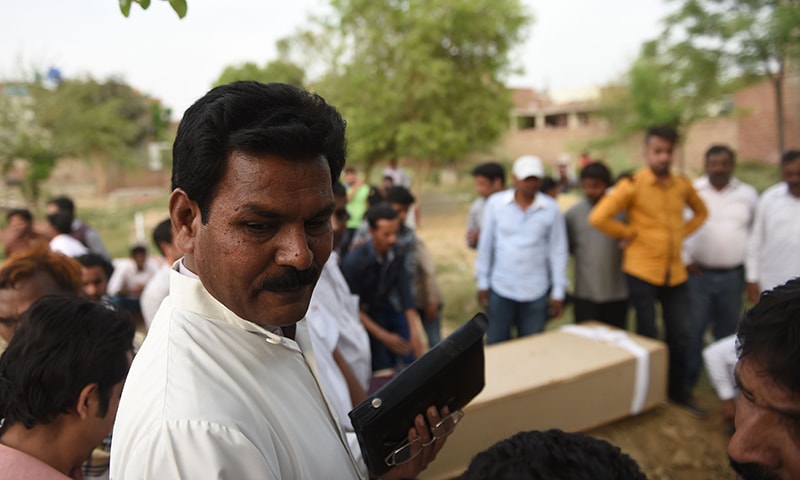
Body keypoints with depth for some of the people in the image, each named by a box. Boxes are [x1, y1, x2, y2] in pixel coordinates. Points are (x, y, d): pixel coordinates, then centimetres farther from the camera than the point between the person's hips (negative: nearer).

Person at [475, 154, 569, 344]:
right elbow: (486, 245, 2)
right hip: (500, 289, 0)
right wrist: (482, 282, 4)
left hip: (536, 293, 0)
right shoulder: (495, 203, -4)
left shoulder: (551, 209, -4)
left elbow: (558, 252, 1)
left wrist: (558, 292, 1)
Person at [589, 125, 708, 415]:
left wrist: (681, 234, 8)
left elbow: (701, 212, 23)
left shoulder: (682, 184, 4)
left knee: (679, 335, 13)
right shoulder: (633, 185, -12)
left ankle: (679, 391, 33)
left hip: (676, 273, 5)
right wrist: (629, 233, -9)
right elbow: (598, 218, -20)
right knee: (647, 335, 8)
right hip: (642, 272, -4)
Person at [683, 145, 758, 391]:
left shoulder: (748, 194, 6)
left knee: (728, 332, 12)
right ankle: (686, 382, 10)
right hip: (698, 274, -2)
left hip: (733, 276, 2)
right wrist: (685, 259, -6)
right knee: (692, 331, -2)